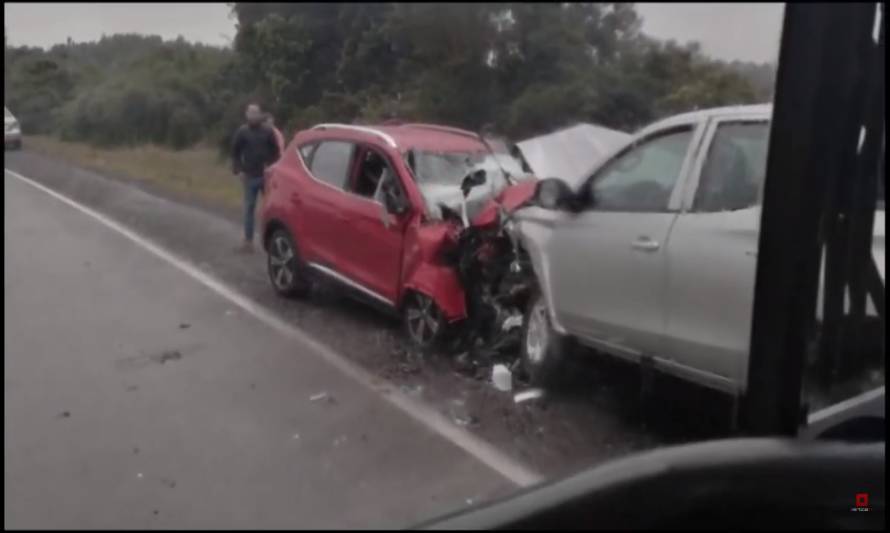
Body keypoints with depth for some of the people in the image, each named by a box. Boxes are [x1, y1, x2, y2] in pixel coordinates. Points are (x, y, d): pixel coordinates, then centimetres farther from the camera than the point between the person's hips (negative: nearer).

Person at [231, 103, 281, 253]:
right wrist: (238, 170, -2)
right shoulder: (242, 132, 0)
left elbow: (275, 151, 6)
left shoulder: (268, 131, 0)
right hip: (250, 177, 0)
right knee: (249, 209, 4)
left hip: (267, 176, 0)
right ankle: (248, 242, 10)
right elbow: (235, 152, 5)